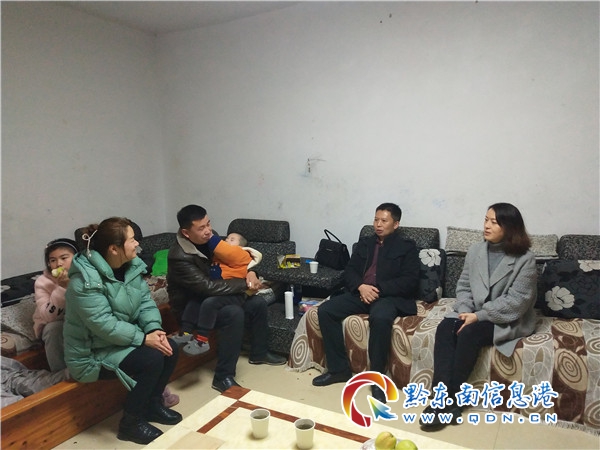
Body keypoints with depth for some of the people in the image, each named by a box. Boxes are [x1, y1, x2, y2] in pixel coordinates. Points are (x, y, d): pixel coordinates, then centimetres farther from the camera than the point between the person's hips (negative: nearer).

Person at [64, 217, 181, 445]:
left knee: (170, 349, -8)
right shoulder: (85, 280, -27)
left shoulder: (131, 265, -3)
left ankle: (153, 404, 15)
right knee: (152, 359, -24)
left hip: (123, 338, 8)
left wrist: (155, 329, -19)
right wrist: (143, 338, -29)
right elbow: (104, 325, -31)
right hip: (92, 351, -8)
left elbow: (146, 301, -2)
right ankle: (130, 423, -3)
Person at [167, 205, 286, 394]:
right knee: (233, 313, -32)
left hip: (214, 298, 8)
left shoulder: (209, 238, -6)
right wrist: (245, 284, -26)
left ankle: (258, 353, 21)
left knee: (258, 303, 0)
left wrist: (250, 273, -15)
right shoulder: (179, 256, -28)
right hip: (191, 307, -8)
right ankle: (223, 377, -22)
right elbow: (207, 287, -31)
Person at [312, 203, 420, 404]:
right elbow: (349, 271, 12)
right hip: (360, 292, 5)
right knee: (325, 311, -18)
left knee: (380, 317, -39)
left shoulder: (406, 247, 6)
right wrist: (361, 286, -11)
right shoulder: (364, 243, 19)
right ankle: (339, 368, -7)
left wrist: (378, 289, -18)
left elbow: (409, 281, -6)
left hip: (390, 296, -5)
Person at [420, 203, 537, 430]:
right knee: (445, 328, -24)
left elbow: (516, 302, -17)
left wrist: (479, 316, -21)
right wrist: (466, 311, -11)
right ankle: (442, 397, -28)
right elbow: (463, 286, 8)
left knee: (469, 334, -31)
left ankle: (449, 399, -19)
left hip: (507, 319, -5)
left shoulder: (525, 259, -11)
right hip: (473, 313, 5)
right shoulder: (475, 250, 5)